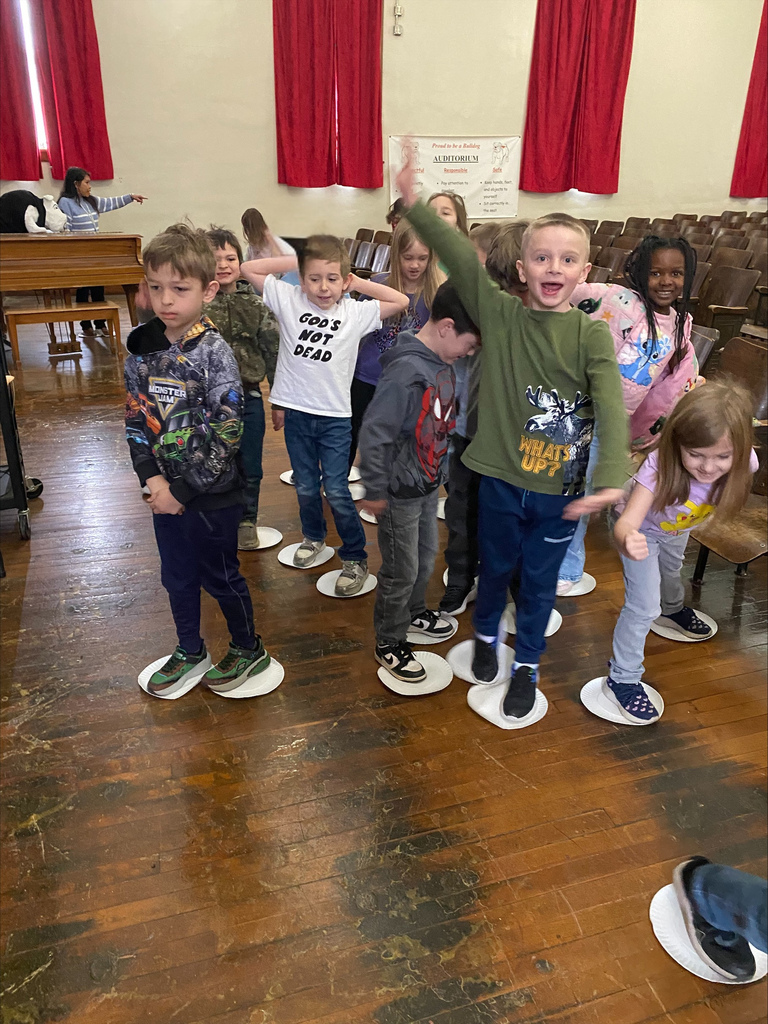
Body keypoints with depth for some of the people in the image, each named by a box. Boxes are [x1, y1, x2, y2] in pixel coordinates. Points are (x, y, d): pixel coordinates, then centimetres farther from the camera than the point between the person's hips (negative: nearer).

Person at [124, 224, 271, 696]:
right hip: (164, 490, 6)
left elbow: (226, 435, -20)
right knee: (177, 576, 19)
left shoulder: (215, 353, -17)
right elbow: (135, 418, 3)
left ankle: (250, 649, 34)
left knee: (219, 576, 10)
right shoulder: (142, 348, 0)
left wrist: (184, 491, -18)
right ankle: (190, 650, 41)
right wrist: (153, 478, -10)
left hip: (212, 495, -5)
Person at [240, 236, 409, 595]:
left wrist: (358, 282, -4)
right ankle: (313, 536, 43)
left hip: (335, 415, -2)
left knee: (336, 491, -2)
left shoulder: (355, 313, -4)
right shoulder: (288, 301, -1)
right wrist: (293, 262, 0)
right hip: (296, 411, 2)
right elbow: (248, 269, 2)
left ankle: (355, 557, 14)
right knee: (305, 486, 17)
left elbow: (401, 301, -7)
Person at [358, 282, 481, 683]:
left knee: (426, 555, 24)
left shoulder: (442, 364, 0)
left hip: (429, 484, 8)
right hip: (401, 492, -8)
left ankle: (413, 611, 48)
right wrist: (375, 491, -18)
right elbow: (374, 432, -26)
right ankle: (389, 643, 25)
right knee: (402, 570, 5)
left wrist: (440, 471, 16)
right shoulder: (406, 371, -28)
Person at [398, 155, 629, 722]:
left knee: (540, 580, 16)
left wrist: (611, 478, -34)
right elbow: (463, 260, -20)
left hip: (560, 489, 0)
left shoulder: (592, 334, -9)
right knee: (495, 566, 21)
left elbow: (612, 409, -20)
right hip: (501, 479, 1)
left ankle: (527, 665, 40)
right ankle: (486, 636, 50)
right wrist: (415, 205, -32)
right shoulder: (500, 315, -6)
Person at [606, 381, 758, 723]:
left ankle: (674, 609, 69)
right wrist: (627, 540, -80)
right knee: (643, 606, -9)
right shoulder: (659, 467, -48)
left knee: (670, 570, 35)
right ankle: (622, 680, 11)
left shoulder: (743, 462, -36)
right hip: (645, 530, -5)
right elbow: (627, 521, -57)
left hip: (679, 529, 5)